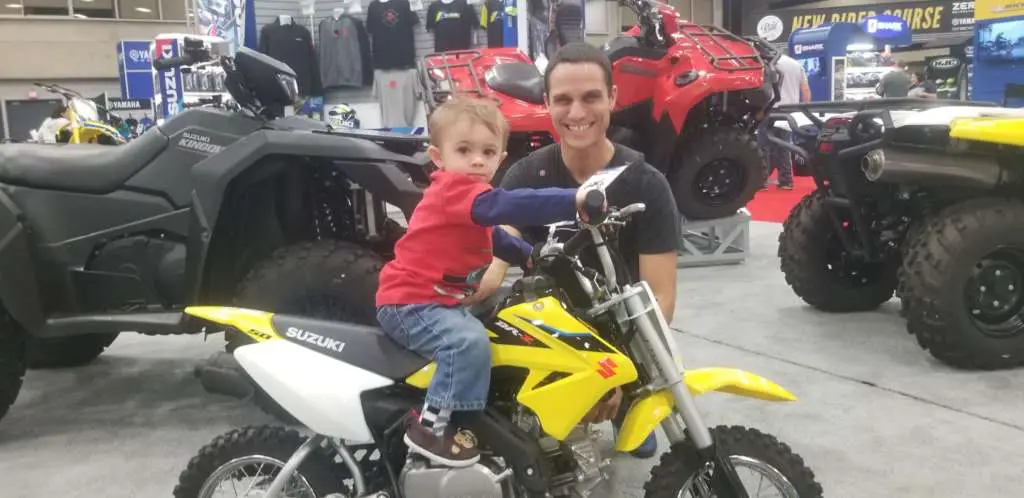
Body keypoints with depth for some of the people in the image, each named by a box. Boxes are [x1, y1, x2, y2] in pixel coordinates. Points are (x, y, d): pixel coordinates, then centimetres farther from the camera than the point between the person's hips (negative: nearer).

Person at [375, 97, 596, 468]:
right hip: (409, 302, -11)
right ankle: (430, 426, -22)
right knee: (470, 340, -32)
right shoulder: (454, 189, -21)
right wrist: (573, 201, -45)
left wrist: (533, 256, 15)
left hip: (438, 301, 11)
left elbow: (493, 238, 28)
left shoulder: (468, 196, 13)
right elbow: (507, 206, -38)